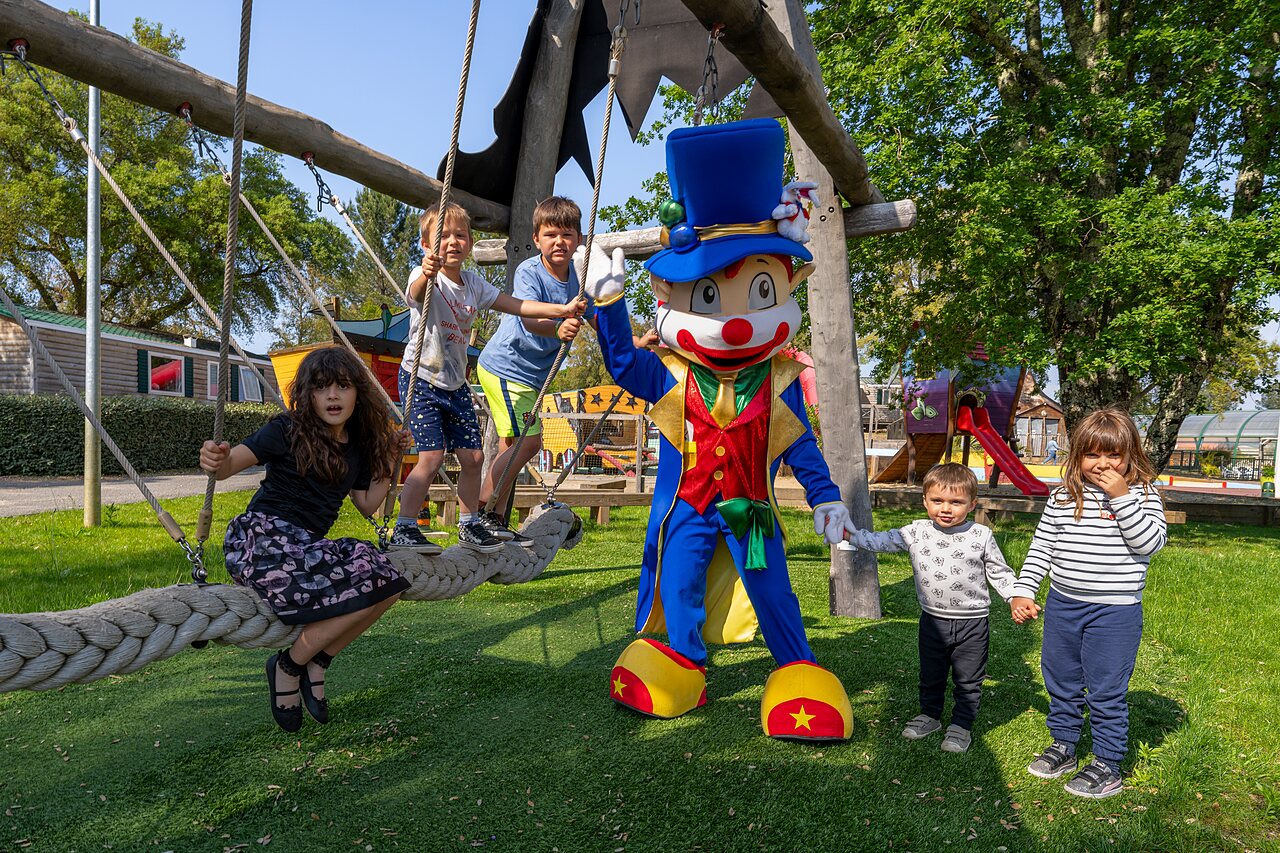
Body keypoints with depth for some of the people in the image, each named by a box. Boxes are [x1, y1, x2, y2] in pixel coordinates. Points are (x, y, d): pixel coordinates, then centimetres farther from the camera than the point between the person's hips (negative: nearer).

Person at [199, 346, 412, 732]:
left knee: (389, 580, -17)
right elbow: (233, 463, -16)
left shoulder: (358, 446, 12)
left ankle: (316, 660, 2)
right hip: (262, 537, -6)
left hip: (306, 545, 6)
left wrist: (390, 460, 11)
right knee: (363, 581, -26)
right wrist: (216, 461, -39)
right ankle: (288, 666, -4)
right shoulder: (289, 429, -6)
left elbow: (368, 505, 19)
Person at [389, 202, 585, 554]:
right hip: (420, 379, -6)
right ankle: (403, 529, -1)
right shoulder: (424, 277, -14)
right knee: (432, 456, -15)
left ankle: (469, 526, 23)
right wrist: (426, 274, -63)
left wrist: (562, 309, -4)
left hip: (455, 383, 6)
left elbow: (517, 305, 5)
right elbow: (416, 293, -39)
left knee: (473, 456, 6)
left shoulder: (474, 284, 4)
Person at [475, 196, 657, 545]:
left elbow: (600, 321, 6)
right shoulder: (528, 272, -20)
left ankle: (495, 520, 23)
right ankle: (484, 514, -3)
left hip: (531, 373, 8)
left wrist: (637, 342, -8)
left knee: (515, 445, 12)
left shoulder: (577, 279, 0)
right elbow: (528, 319, -37)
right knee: (528, 441, -13)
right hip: (505, 366, -8)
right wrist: (557, 330, -58)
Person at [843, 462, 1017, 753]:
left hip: (972, 623, -2)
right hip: (933, 620, 2)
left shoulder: (981, 536, -9)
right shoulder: (916, 532, -4)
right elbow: (881, 541, 3)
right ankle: (929, 714, 39)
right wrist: (850, 533, -5)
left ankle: (961, 725, 27)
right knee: (931, 675, 19)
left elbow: (999, 572, 0)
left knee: (968, 680, 10)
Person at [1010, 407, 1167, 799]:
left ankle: (1108, 765, 19)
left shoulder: (1142, 495, -6)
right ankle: (1063, 746, 36)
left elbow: (1150, 542, -20)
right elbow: (1041, 546, 7)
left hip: (1115, 611, -4)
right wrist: (1023, 591, 3)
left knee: (1106, 690, 3)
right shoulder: (1063, 497, 2)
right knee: (1061, 682, 18)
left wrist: (1121, 496, -23)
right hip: (1061, 605, 4)